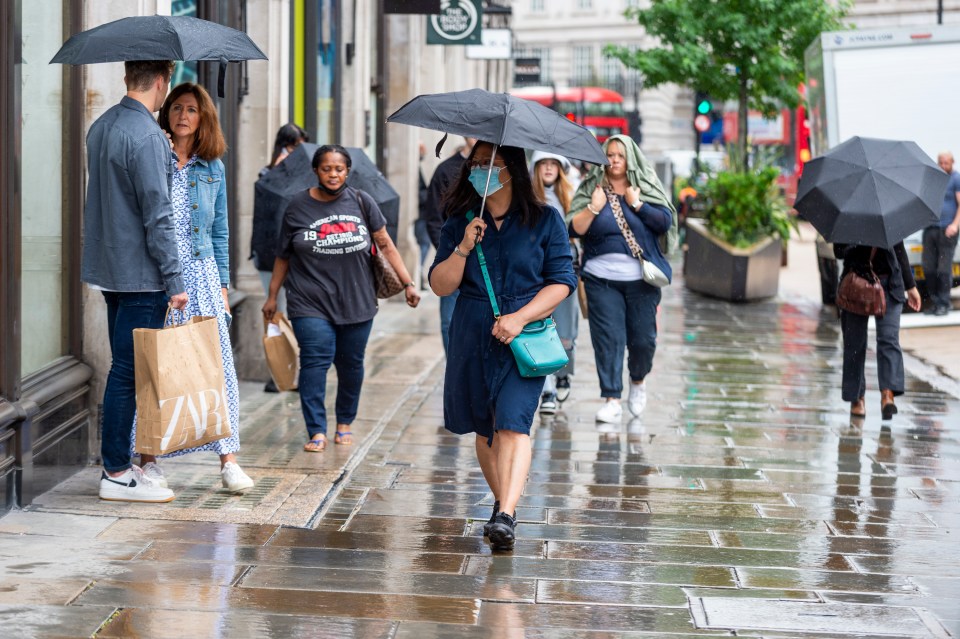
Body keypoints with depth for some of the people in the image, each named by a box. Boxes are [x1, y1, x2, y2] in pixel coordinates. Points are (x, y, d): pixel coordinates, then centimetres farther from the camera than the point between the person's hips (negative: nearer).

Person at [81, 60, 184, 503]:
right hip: (140, 273, -9)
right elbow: (157, 215, -18)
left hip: (107, 268, 9)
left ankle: (118, 462, 20)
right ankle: (117, 475, 1)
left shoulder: (100, 128, 11)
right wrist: (174, 280, -16)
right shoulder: (147, 137, -17)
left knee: (124, 367, 15)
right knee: (129, 371, -4)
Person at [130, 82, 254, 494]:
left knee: (218, 361, -3)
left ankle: (228, 460, -1)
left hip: (201, 274, 3)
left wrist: (223, 283, 12)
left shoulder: (212, 168, 12)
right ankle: (148, 458, 8)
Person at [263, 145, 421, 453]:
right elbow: (283, 256, 10)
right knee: (315, 361, -12)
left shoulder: (361, 202, 4)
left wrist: (407, 283, 3)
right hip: (311, 304, -2)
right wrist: (272, 296, 12)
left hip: (356, 301, 2)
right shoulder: (298, 207, 2)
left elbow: (385, 245, 8)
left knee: (351, 363, 9)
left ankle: (345, 423, 27)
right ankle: (317, 431, -12)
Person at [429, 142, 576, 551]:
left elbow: (562, 282, -2)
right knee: (485, 429, 13)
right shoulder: (459, 223, 7)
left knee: (513, 424, -18)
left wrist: (520, 318, -14)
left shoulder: (544, 221, 0)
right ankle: (502, 503, 30)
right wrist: (463, 249, -15)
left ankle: (506, 517, -27)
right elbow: (440, 285, 2)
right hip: (473, 339, 4)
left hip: (525, 339, -4)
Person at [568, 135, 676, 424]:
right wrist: (594, 208, -12)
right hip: (601, 278, 0)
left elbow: (666, 221, -6)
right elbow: (575, 229, -1)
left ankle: (638, 381, 32)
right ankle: (612, 400, -4)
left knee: (643, 338, 3)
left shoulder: (646, 188, 6)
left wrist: (637, 204, -10)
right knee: (608, 338, -6)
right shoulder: (591, 189, 7)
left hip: (641, 279, 0)